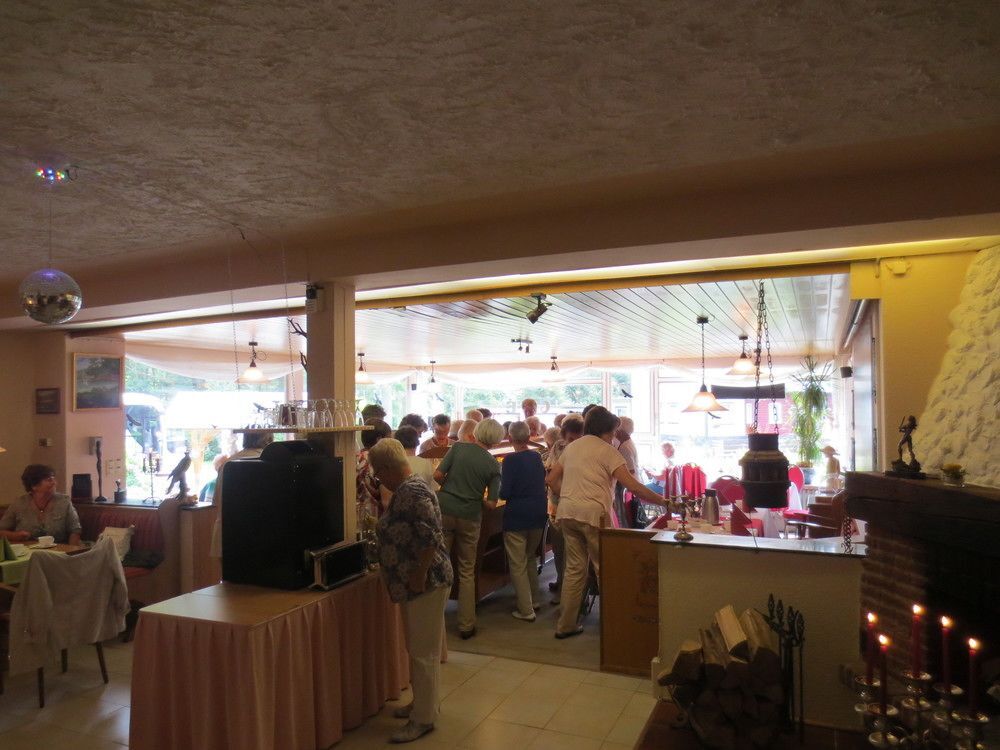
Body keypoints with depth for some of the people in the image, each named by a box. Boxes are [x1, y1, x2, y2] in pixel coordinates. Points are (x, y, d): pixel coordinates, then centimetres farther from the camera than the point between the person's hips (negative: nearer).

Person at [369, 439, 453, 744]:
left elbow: (430, 537, -27)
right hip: (414, 584, 10)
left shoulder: (411, 492, -22)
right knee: (420, 648, 20)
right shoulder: (406, 489, 10)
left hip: (424, 583, -10)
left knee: (423, 651, 2)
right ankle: (424, 703, 34)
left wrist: (420, 576, -23)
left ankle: (423, 718, 14)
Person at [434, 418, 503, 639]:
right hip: (470, 517, 0)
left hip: (445, 510, 0)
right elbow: (491, 502, -3)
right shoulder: (493, 465, -2)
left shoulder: (459, 447, -3)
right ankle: (466, 626, 16)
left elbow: (437, 475, -6)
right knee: (467, 572, 12)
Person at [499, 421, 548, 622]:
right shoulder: (537, 458, 3)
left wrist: (499, 493, 3)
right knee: (530, 558, 24)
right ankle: (534, 600, 31)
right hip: (538, 515, 6)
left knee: (518, 564, 5)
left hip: (517, 517, -6)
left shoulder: (510, 460, -15)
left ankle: (526, 610, 7)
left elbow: (505, 493, -18)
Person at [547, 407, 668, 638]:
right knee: (605, 570, 5)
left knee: (574, 568, 13)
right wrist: (663, 501, -6)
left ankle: (566, 625, 18)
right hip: (593, 514, -6)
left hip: (567, 512, 6)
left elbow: (552, 479, 17)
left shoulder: (571, 447, 16)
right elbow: (633, 486, -11)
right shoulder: (607, 451, -4)